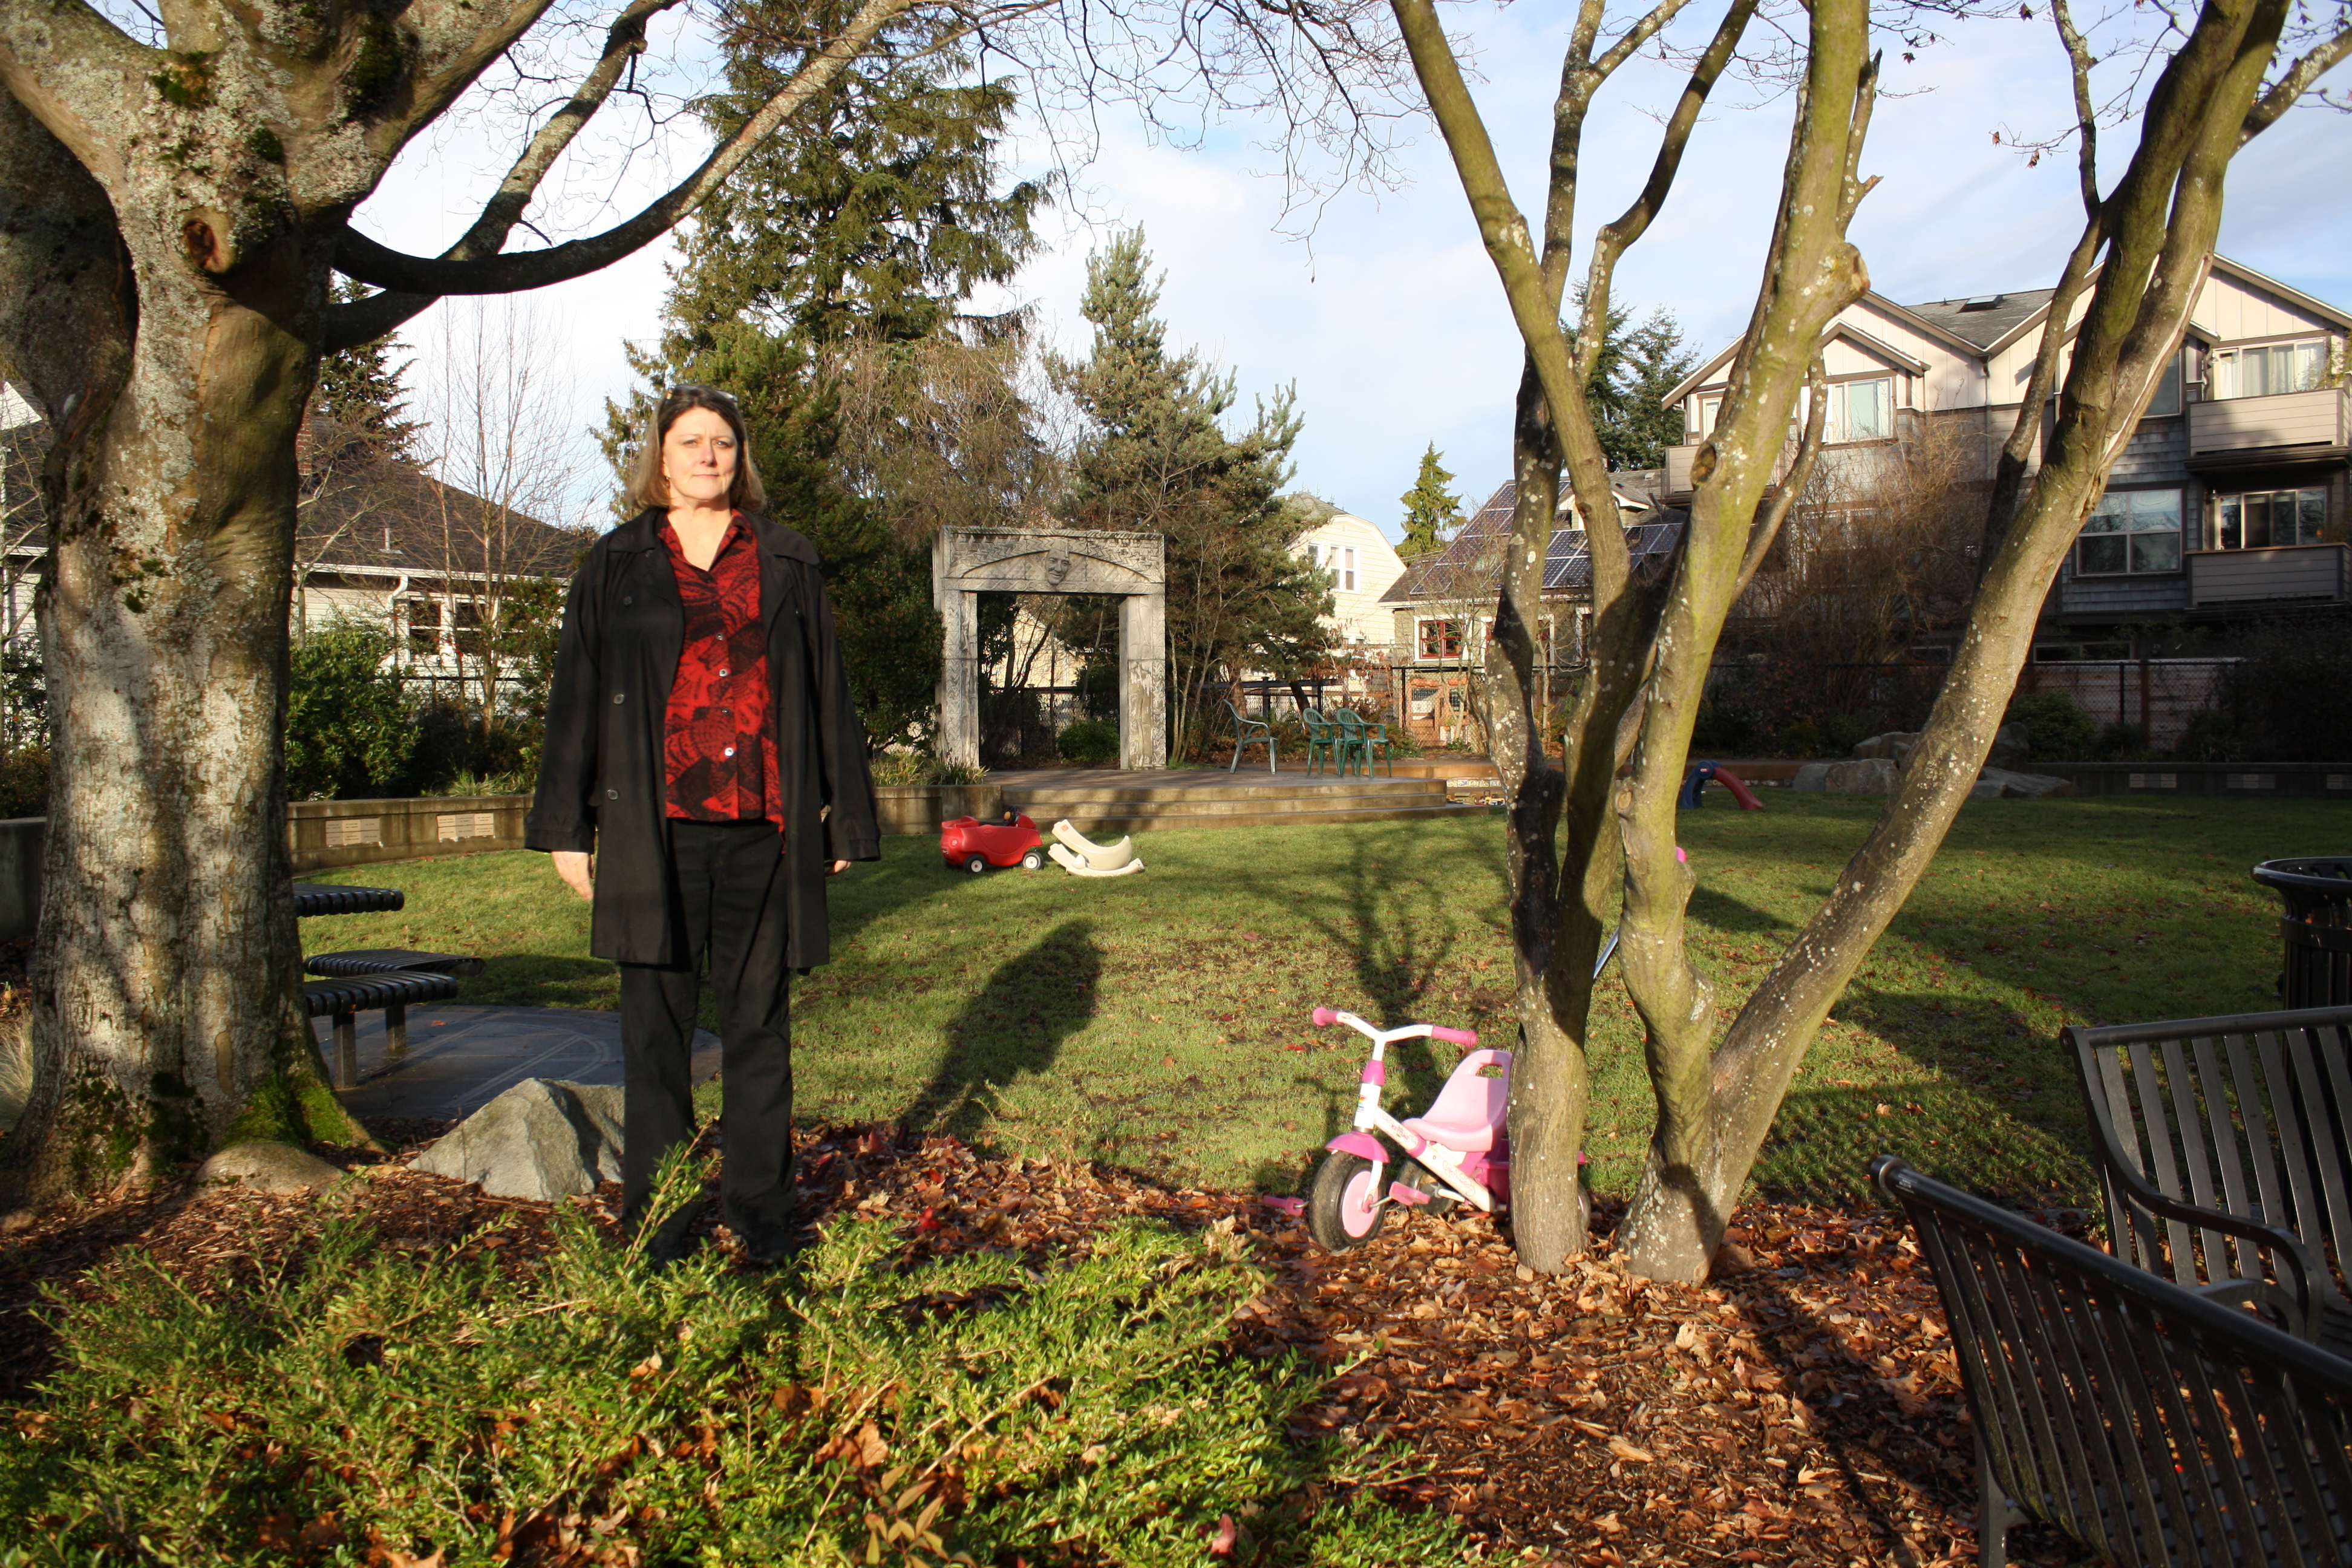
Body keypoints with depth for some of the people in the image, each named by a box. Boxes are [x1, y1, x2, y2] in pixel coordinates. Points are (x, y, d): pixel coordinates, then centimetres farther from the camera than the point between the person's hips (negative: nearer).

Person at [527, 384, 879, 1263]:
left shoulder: (787, 564, 11)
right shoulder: (617, 565, 10)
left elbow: (826, 693, 10)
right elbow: (576, 694, 8)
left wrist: (845, 818, 7)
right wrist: (566, 827, 3)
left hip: (765, 833, 1)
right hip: (654, 835, 0)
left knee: (759, 1024, 7)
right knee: (657, 1029, 4)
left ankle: (759, 1209, 18)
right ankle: (657, 1223, 15)